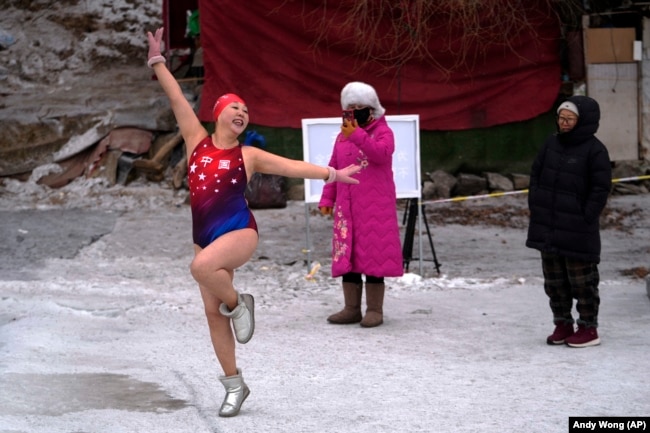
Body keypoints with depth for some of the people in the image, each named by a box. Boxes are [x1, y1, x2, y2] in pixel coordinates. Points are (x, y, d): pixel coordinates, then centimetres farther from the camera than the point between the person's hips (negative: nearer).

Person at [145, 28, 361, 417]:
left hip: (239, 231, -4)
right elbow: (177, 99, 6)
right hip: (205, 236, 4)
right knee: (212, 312, 4)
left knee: (202, 266, -35)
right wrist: (157, 59, 3)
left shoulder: (248, 155, 3)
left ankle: (238, 304, -4)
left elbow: (292, 166, 2)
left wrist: (333, 174, -4)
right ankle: (235, 385, 16)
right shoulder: (197, 141, 8)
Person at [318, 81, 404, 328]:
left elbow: (382, 154, -23)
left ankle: (374, 309, 1)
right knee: (346, 255, 6)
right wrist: (327, 198, 8)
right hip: (346, 206, 6)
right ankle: (351, 308, 13)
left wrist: (358, 136, -32)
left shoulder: (382, 131, -1)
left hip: (375, 207, -6)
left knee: (373, 254, -5)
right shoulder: (342, 136, 16)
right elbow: (333, 169, 16)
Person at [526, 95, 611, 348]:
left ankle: (589, 328, 10)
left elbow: (601, 189, -11)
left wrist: (585, 218, -13)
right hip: (547, 227, 7)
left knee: (582, 281, 1)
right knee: (554, 280, 13)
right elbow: (536, 175, 17)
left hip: (577, 231, -6)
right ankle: (563, 324, 24)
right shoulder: (551, 144, 7)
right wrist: (535, 205, 8)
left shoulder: (595, 150, -11)